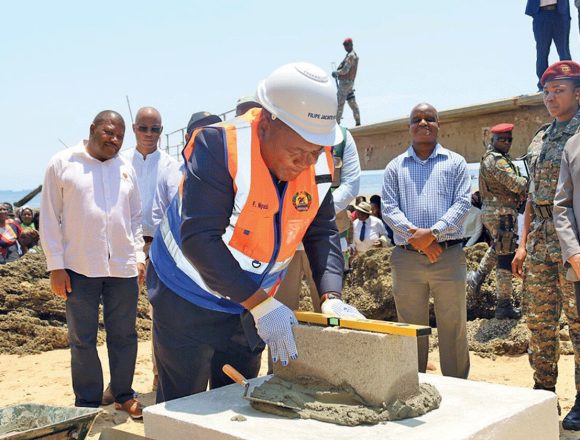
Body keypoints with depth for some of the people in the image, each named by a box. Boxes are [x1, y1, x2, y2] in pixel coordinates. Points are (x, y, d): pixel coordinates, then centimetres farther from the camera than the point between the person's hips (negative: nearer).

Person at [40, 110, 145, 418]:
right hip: (79, 268, -3)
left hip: (123, 267, 3)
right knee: (82, 340, 5)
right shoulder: (63, 163, 1)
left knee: (124, 336, 9)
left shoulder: (126, 169, 12)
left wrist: (139, 257, 9)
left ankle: (123, 395, 24)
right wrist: (55, 265, -5)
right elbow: (50, 218, -1)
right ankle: (88, 403, 16)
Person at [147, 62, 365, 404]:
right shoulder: (219, 147, -28)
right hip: (188, 296, -5)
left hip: (250, 303, 5)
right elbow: (199, 240, -33)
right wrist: (260, 304, -33)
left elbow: (322, 232, -1)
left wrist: (332, 296, -16)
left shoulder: (318, 162, -10)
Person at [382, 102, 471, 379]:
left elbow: (462, 204, -2)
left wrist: (433, 233, -16)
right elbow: (389, 209, 2)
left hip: (449, 255, -1)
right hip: (407, 259, 1)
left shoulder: (455, 163, 10)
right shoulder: (395, 167, 12)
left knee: (454, 328, 3)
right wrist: (416, 237, -13)